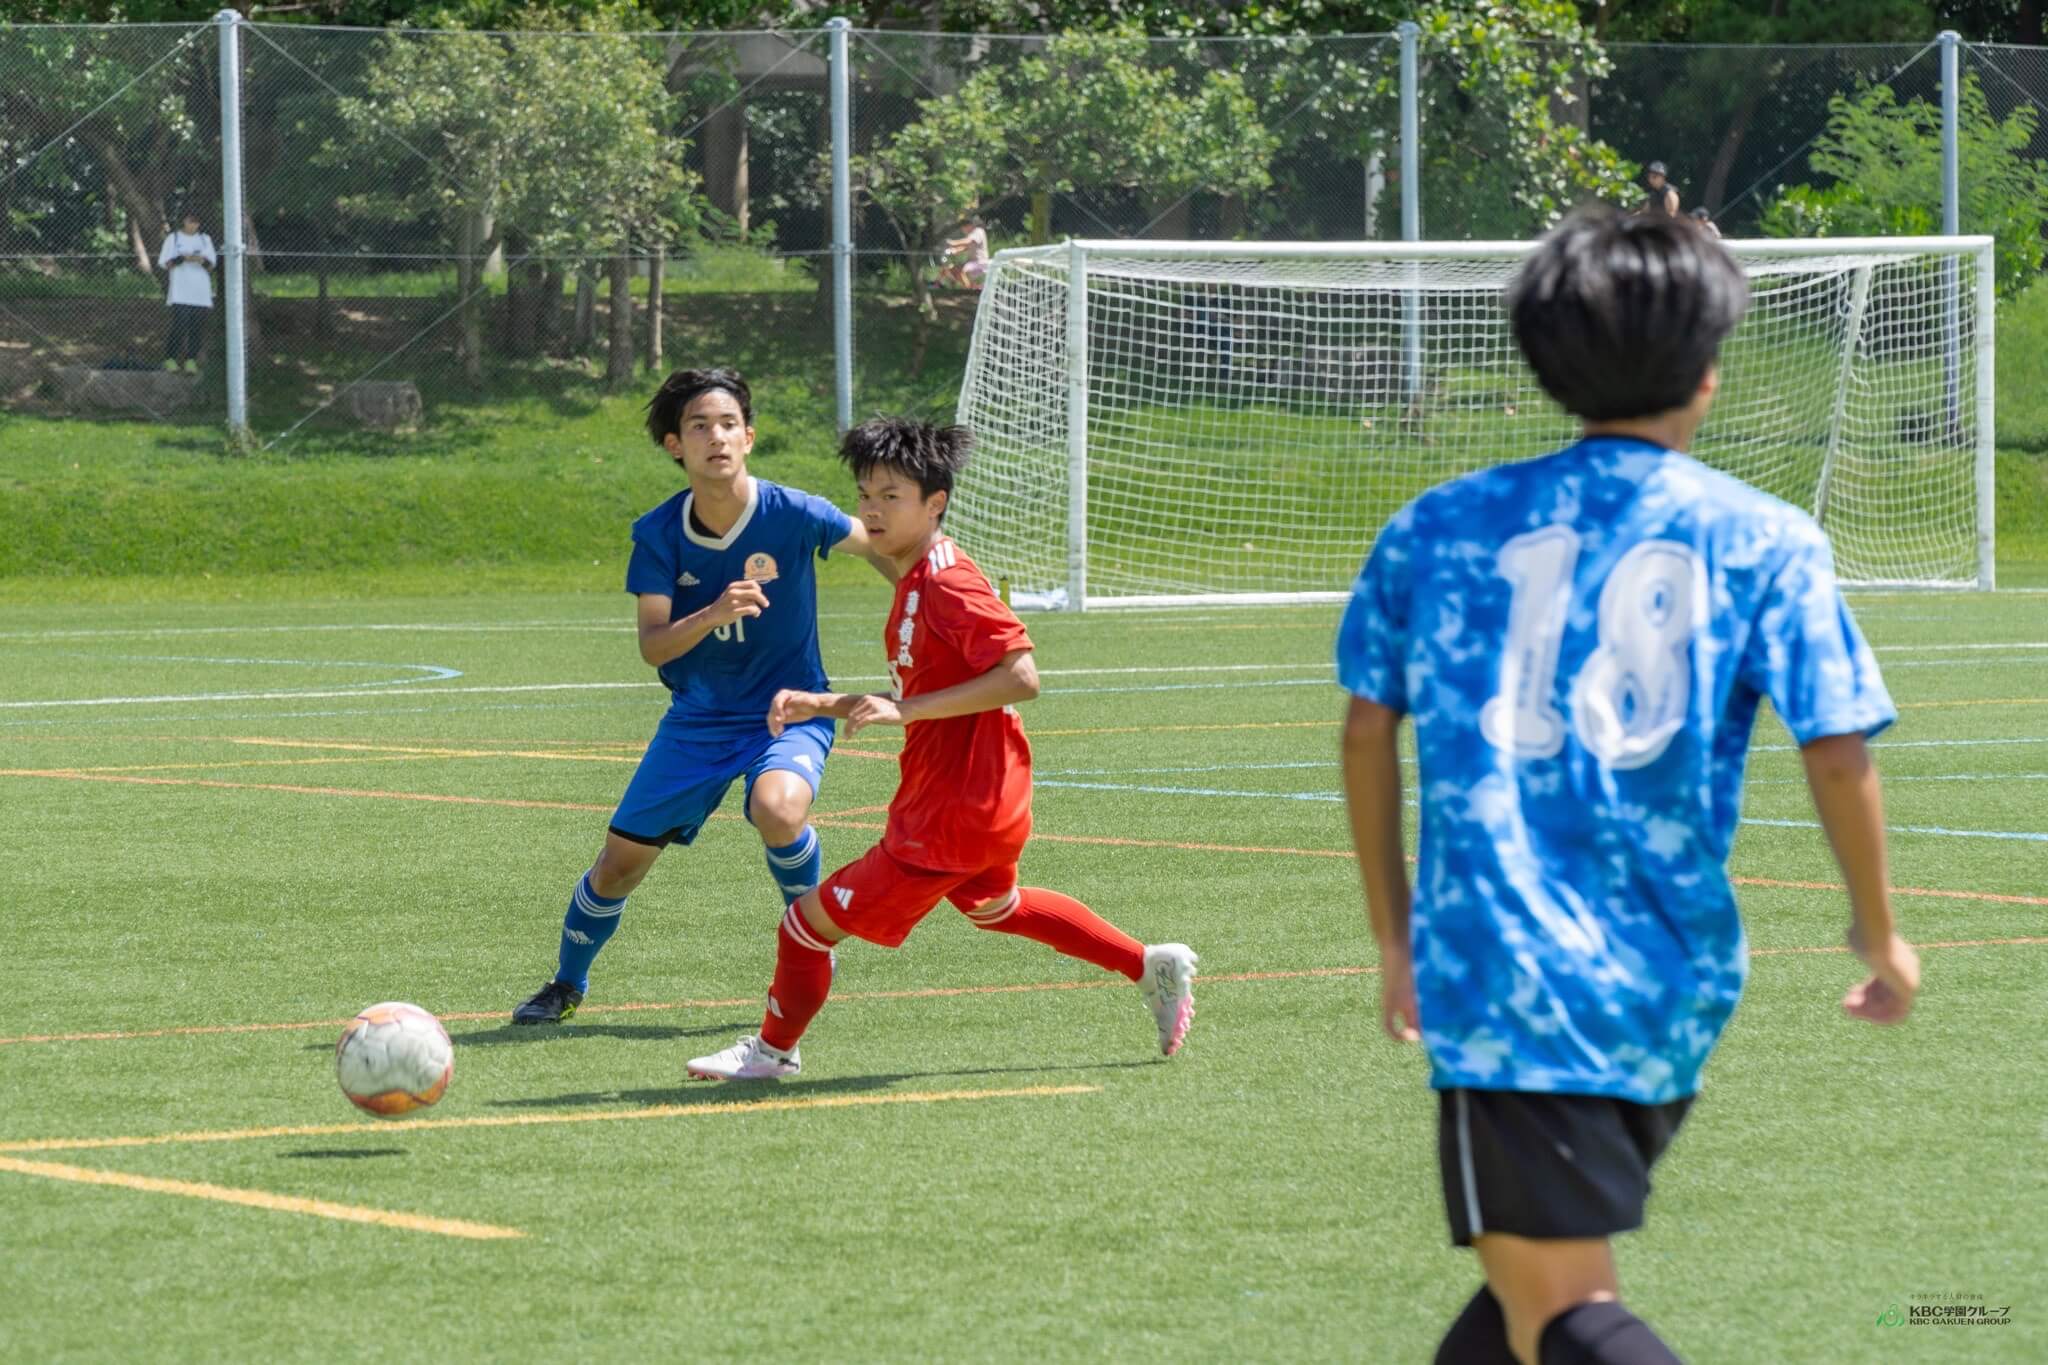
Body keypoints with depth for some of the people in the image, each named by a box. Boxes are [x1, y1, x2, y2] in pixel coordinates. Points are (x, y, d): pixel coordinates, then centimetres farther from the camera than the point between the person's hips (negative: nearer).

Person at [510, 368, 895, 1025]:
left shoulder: (793, 515, -18)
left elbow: (874, 544, 1)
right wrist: (715, 614, -36)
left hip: (790, 709, -3)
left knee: (777, 808, -36)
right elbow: (653, 645, -19)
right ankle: (567, 983, 31)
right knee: (620, 862, 4)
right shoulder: (658, 535, -11)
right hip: (698, 718, 3)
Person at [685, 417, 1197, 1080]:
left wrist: (905, 709, -29)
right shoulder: (915, 583, 9)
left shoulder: (948, 585, -22)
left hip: (950, 819, -11)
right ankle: (1152, 967, 39)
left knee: (813, 920, -3)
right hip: (983, 803, 11)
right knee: (994, 905, 36)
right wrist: (828, 704, 7)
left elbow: (1020, 677, -29)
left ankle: (773, 1051, 18)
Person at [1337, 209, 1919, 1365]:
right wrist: (1880, 936, 11)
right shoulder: (1763, 541, 2)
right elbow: (1839, 752, -4)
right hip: (1671, 995, 2)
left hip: (1501, 980, -2)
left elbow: (1369, 734, 9)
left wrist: (1397, 941, 20)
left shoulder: (1441, 527, 6)